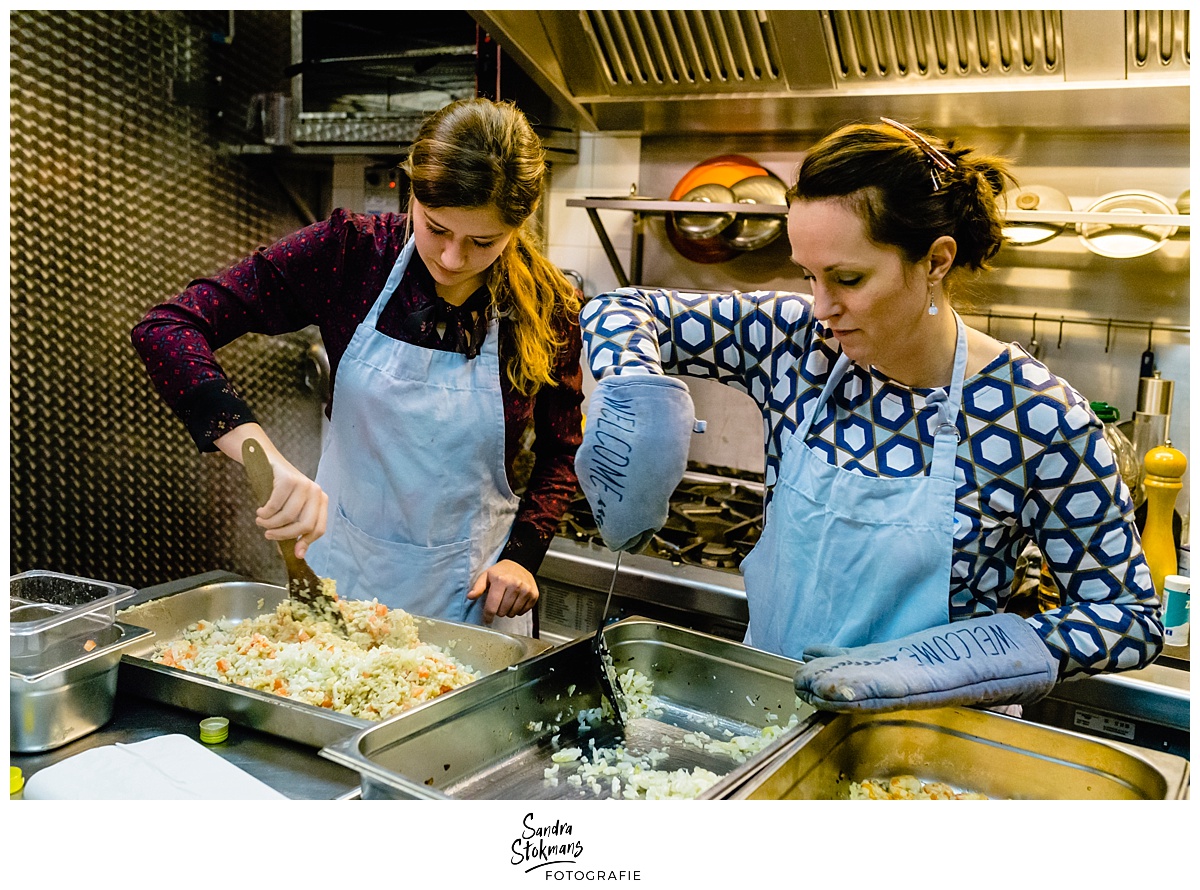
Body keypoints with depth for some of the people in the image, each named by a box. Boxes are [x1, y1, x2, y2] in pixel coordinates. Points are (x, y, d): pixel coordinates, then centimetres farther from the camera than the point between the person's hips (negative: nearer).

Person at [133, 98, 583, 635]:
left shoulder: (547, 309, -14)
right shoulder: (351, 253, -16)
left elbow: (560, 453, 3)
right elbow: (166, 327, -22)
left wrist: (523, 554, -12)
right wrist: (264, 457, -36)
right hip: (338, 570, 1)